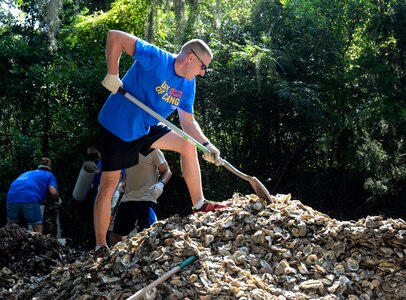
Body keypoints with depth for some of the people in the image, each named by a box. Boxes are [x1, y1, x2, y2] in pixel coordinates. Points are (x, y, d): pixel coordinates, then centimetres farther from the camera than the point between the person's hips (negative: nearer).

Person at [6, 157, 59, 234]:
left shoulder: (27, 173, 38)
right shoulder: (49, 175, 23)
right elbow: (53, 192, 5)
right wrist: (57, 200, 25)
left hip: (12, 196, 5)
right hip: (30, 198, -5)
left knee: (10, 225, 22)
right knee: (38, 229, 3)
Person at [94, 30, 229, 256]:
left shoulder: (188, 84, -1)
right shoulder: (156, 58, -25)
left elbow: (188, 121, 3)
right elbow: (115, 37, -26)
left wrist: (207, 145, -11)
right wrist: (113, 75, -28)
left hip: (146, 128, 8)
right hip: (116, 127, -7)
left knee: (188, 145, 3)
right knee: (109, 185, -3)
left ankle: (199, 204, 11)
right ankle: (100, 246, 9)